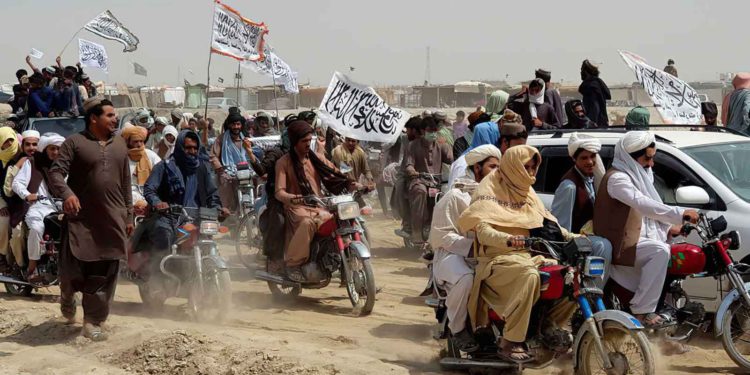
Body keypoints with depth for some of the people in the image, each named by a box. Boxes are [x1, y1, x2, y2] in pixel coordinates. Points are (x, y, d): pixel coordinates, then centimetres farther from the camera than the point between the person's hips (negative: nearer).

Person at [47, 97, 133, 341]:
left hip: (112, 220, 4)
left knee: (105, 274, 0)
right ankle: (68, 297, 32)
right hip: (81, 218, -4)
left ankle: (93, 322, 10)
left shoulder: (119, 144, 13)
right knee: (73, 268, -2)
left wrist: (128, 215, 17)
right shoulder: (75, 143, -2)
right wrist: (66, 193, -30)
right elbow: (56, 172, -11)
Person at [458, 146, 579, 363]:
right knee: (528, 275, -39)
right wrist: (508, 240, -37)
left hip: (527, 256, 8)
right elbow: (482, 230, -20)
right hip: (497, 259, -8)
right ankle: (510, 343, -36)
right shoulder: (490, 191, -5)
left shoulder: (526, 192, 20)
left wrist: (572, 237, 9)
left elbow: (547, 221, 24)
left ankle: (548, 329, 6)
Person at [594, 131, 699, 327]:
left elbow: (649, 210, 19)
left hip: (641, 236, 10)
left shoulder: (640, 174, 13)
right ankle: (642, 309, -24)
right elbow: (643, 205, -34)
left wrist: (668, 228, 1)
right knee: (660, 251, -29)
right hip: (621, 245, -10)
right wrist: (680, 214, -37)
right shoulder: (618, 178, -19)